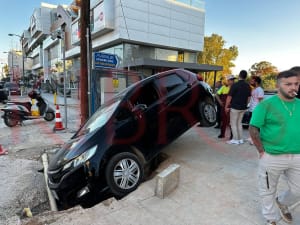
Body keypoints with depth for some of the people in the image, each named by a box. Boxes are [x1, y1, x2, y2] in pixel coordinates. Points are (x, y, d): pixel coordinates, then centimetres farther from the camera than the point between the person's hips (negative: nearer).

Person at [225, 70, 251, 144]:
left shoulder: (235, 85, -15)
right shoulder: (248, 86, 6)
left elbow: (229, 97, -14)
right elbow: (249, 97, 12)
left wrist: (226, 106, -6)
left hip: (235, 107, -6)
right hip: (243, 107, 7)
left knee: (233, 123, 3)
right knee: (239, 123, 17)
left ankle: (235, 140, 5)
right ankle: (240, 139, 19)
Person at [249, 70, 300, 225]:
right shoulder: (267, 104, -12)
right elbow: (253, 129, -13)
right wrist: (262, 151, -13)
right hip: (272, 157, -4)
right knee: (268, 191, 12)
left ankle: (281, 203, 49)